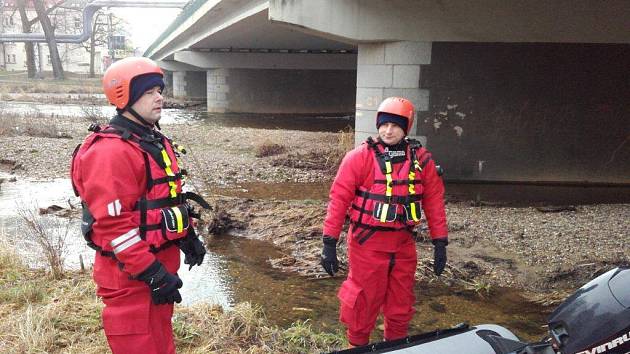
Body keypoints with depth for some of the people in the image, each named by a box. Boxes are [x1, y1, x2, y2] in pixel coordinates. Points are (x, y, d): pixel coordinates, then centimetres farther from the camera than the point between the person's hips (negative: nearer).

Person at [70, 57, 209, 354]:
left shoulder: (155, 141, 10)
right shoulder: (111, 152, -22)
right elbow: (114, 224, -25)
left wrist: (188, 237, 17)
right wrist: (152, 273, -23)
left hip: (161, 260, 9)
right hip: (131, 273, -9)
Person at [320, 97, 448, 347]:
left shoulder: (421, 159, 1)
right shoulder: (360, 157, -10)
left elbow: (434, 201, 5)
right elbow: (339, 199, -10)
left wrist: (440, 243, 3)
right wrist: (329, 243, -12)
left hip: (403, 243, 4)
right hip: (367, 243, -3)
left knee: (401, 306, 17)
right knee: (362, 303, 8)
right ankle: (357, 347, 31)